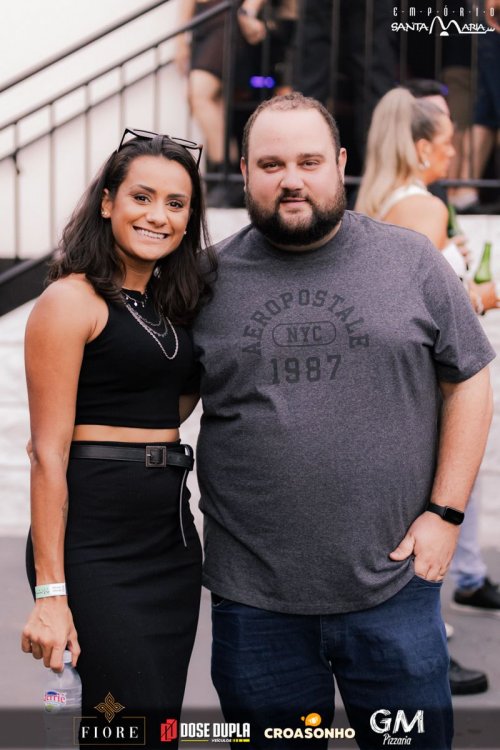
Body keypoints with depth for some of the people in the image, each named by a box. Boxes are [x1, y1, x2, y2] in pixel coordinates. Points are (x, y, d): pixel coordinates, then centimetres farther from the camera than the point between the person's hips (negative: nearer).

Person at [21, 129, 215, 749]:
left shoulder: (171, 305, 15)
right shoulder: (70, 301, -8)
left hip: (172, 533, 8)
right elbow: (48, 453, -13)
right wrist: (51, 592, -17)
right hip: (95, 541, -8)